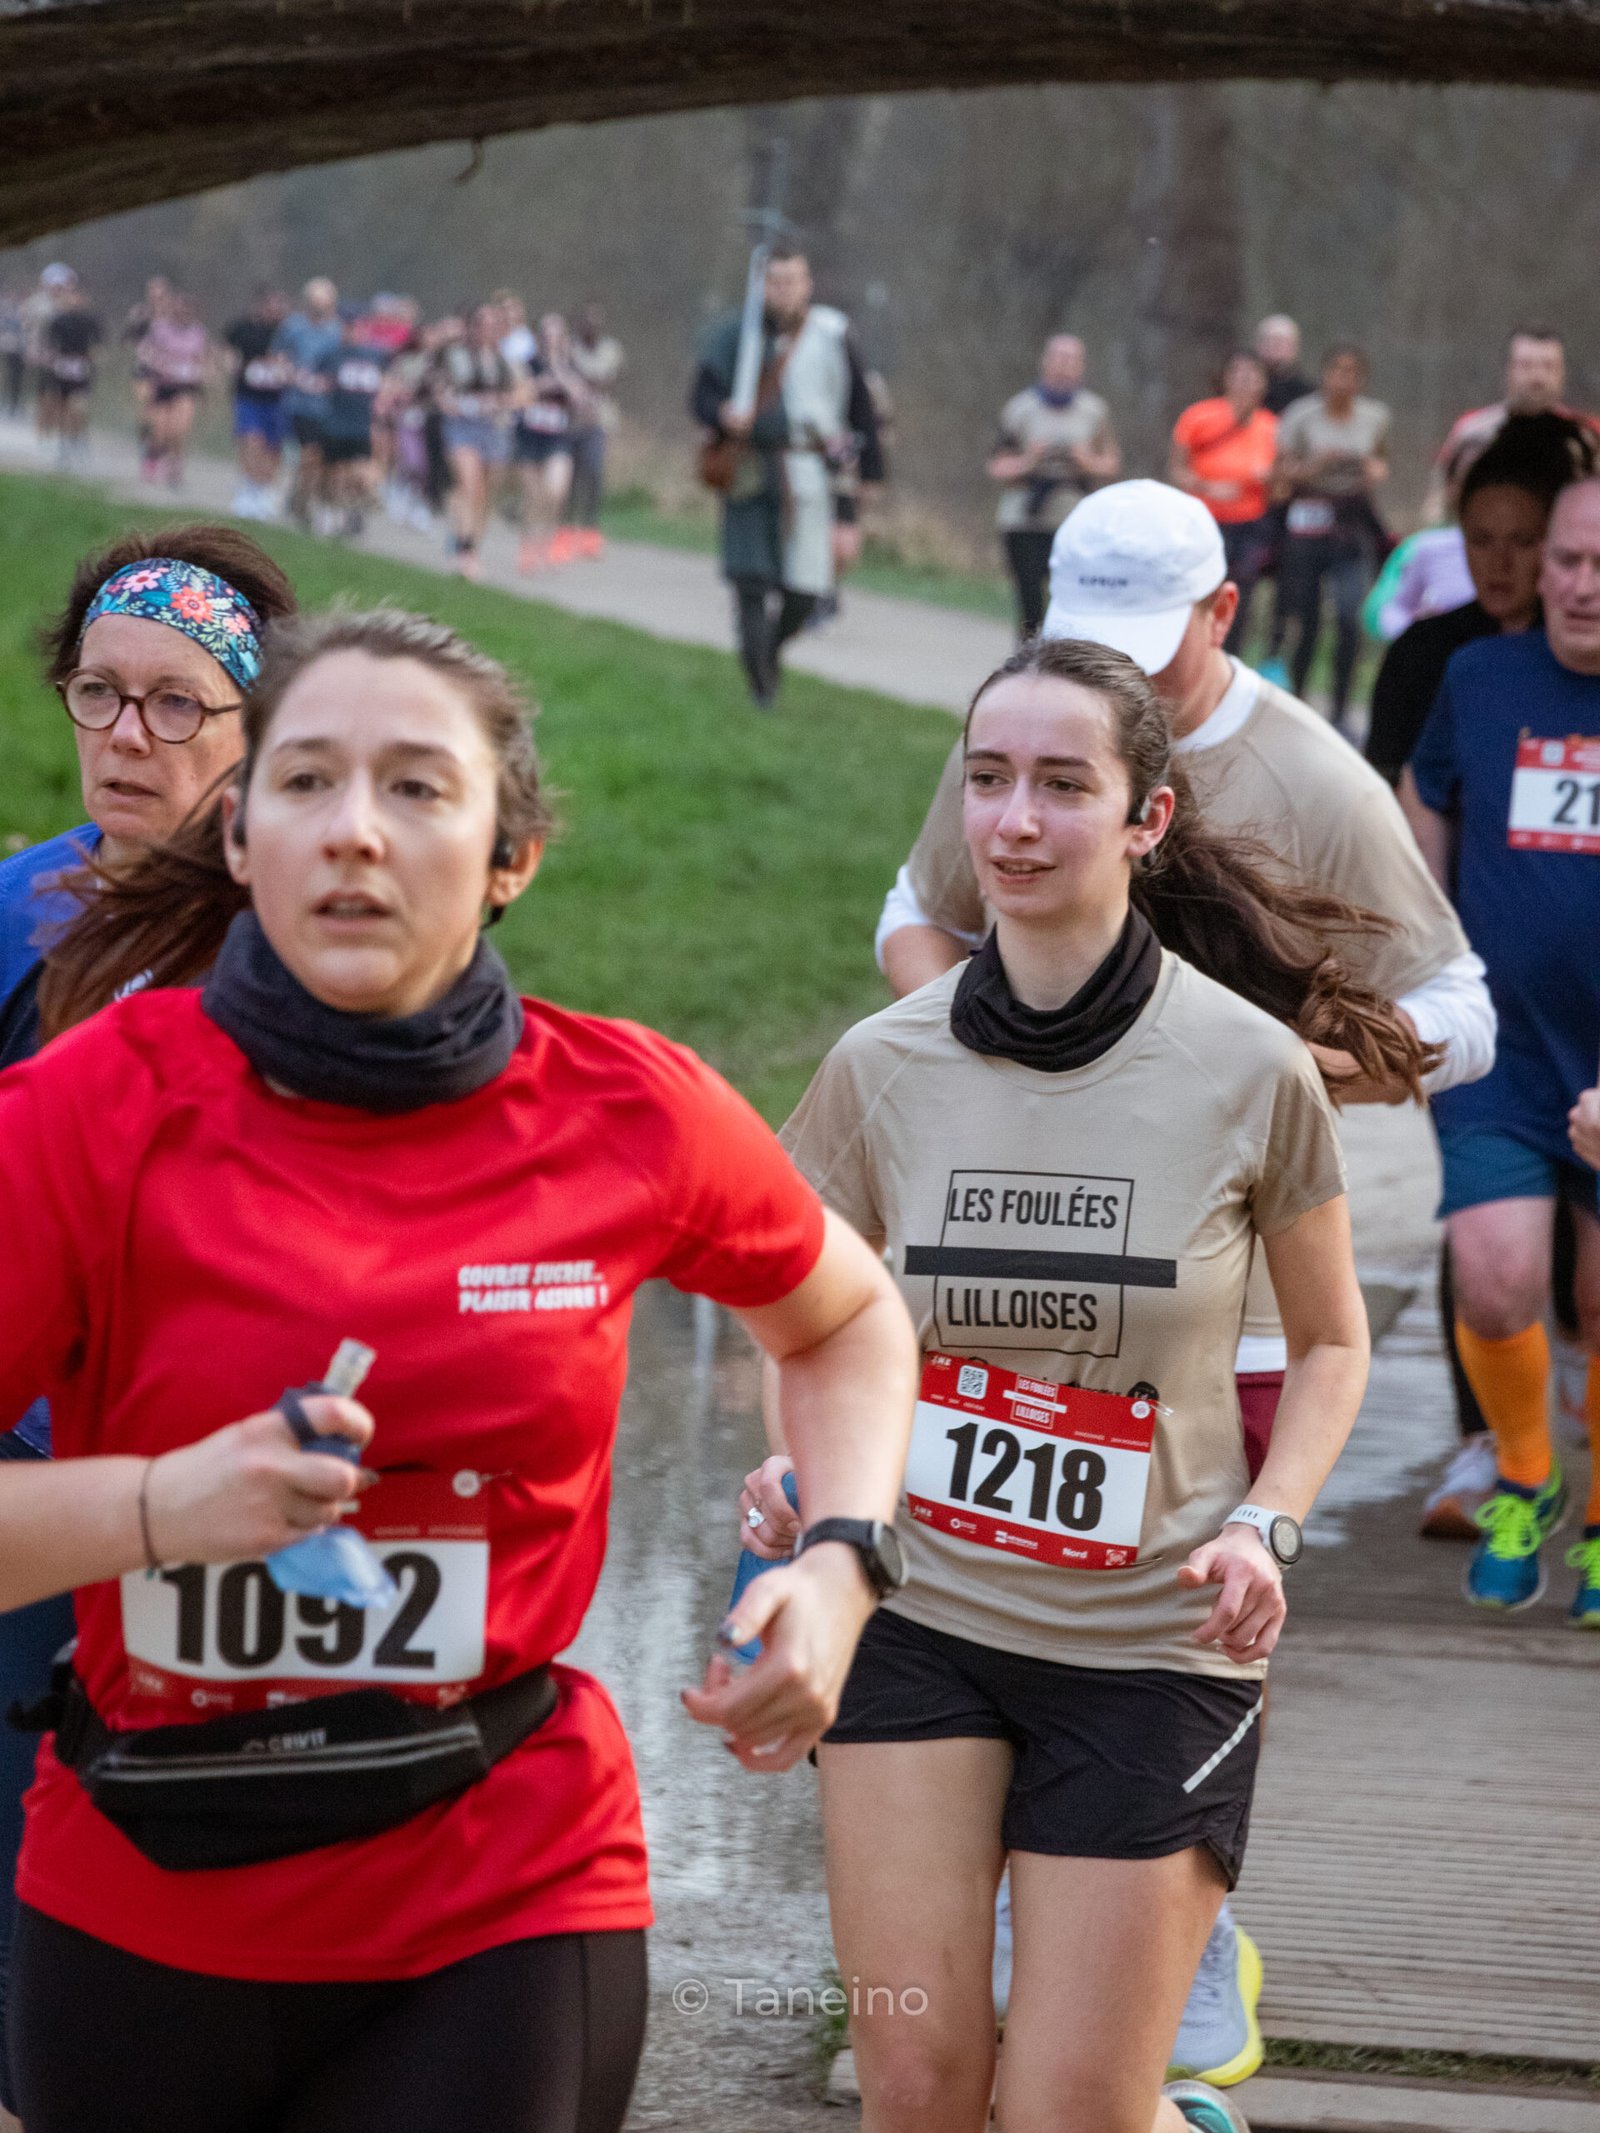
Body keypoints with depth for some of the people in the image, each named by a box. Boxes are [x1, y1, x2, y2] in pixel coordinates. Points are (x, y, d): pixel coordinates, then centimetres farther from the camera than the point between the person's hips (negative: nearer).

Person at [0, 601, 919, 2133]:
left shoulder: (627, 1115, -4)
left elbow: (845, 1320, 17)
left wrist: (838, 1566, 2)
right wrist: (157, 1509, -26)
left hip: (501, 1913, 0)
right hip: (138, 1917, 0)